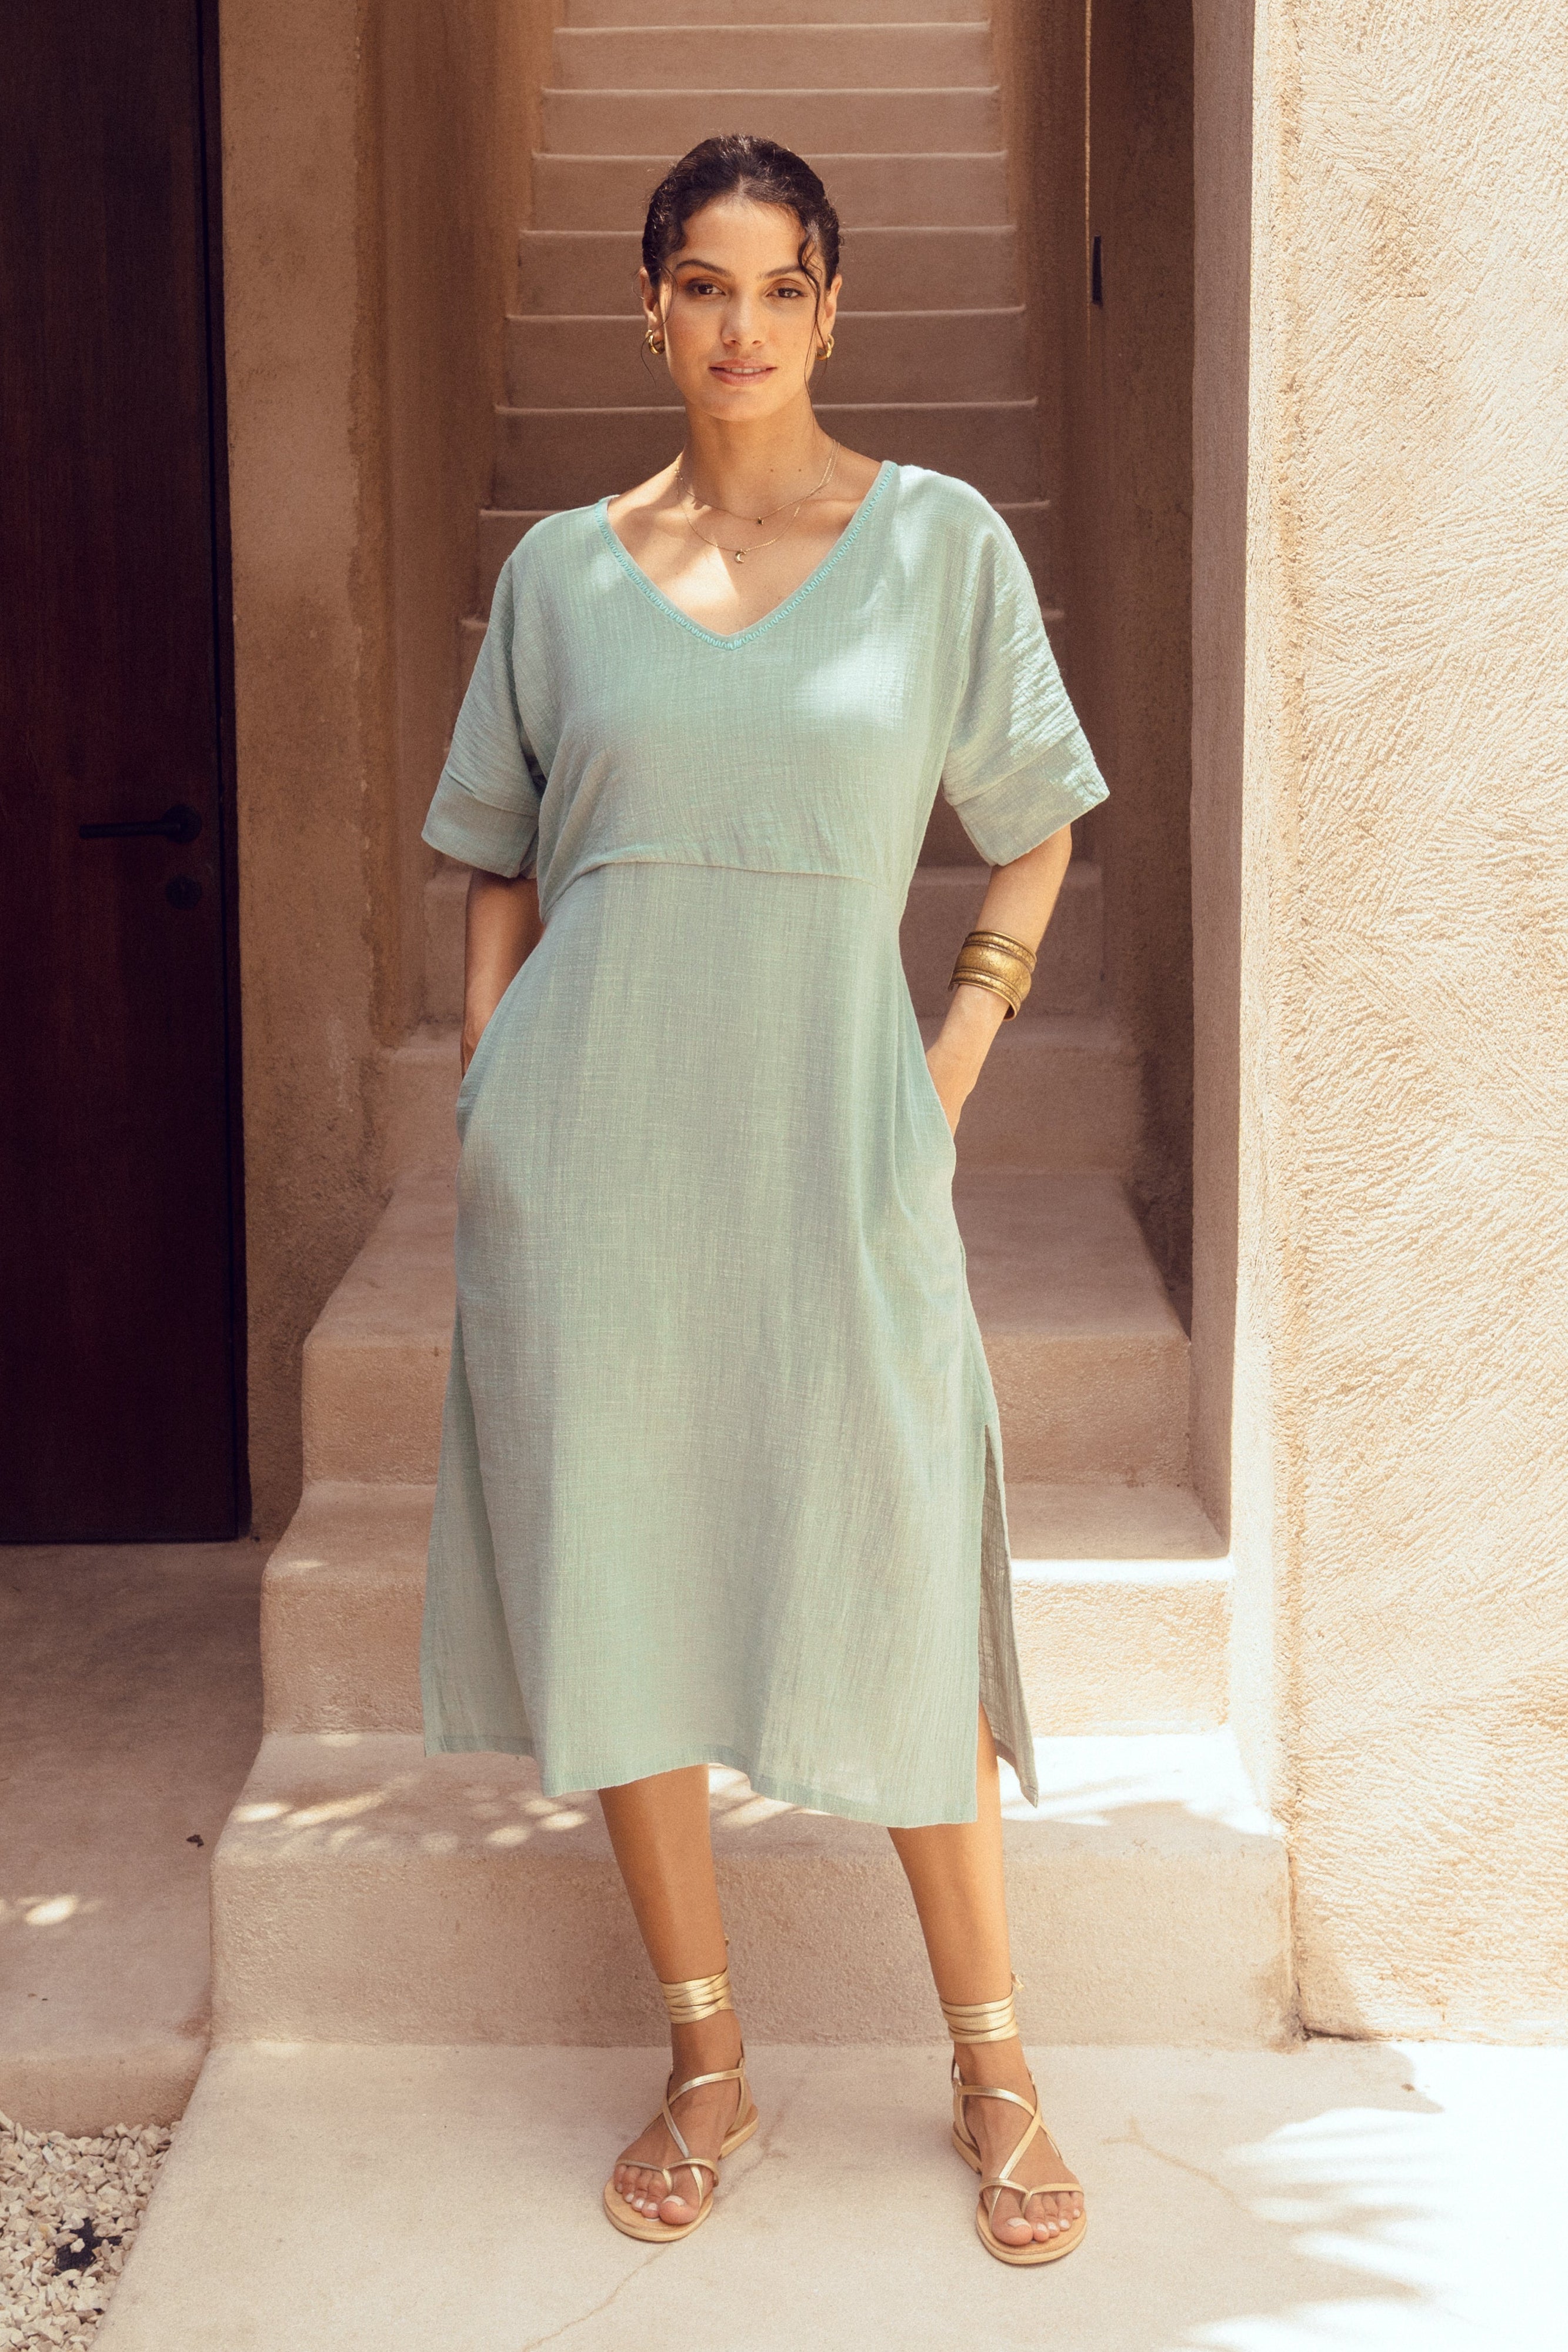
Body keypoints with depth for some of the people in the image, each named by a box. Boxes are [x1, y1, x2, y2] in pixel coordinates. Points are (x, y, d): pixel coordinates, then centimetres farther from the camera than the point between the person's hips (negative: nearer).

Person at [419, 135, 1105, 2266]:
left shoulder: (941, 544, 4)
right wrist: (486, 1108, 5)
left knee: (893, 1606, 1)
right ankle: (708, 2064, 21)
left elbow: (1033, 831, 11)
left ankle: (993, 2071, 19)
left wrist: (961, 1055, 1)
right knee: (614, 1588, 5)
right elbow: (503, 871, 14)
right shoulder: (562, 572, 8)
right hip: (589, 1133, 2)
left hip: (829, 1131, -2)